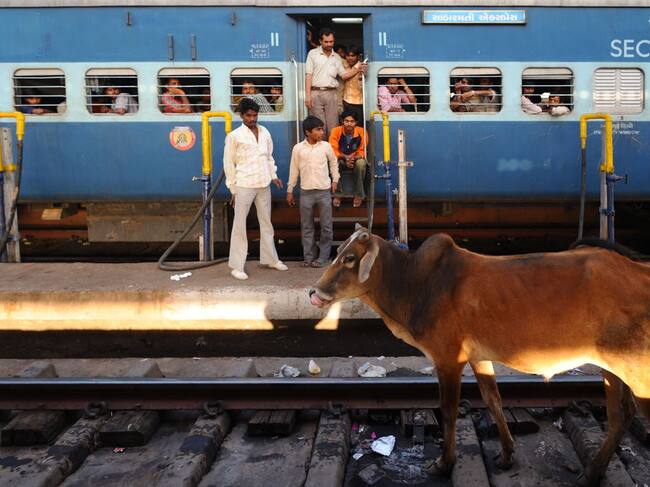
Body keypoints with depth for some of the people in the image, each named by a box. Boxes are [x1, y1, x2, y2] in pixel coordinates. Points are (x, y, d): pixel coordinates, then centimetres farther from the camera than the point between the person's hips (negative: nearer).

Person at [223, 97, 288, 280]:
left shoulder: (265, 132, 9)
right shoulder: (234, 136, -6)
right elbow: (228, 164, -4)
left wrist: (273, 176, 6)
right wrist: (233, 189, -5)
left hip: (264, 185, 5)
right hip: (244, 186, -5)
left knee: (266, 222, 14)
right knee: (240, 226, -1)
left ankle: (271, 259, 26)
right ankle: (237, 266, 4)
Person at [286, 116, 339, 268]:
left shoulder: (326, 146, 0)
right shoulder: (298, 148, -1)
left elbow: (333, 162, 16)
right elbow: (294, 170, 6)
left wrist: (335, 179, 8)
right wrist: (290, 190, 7)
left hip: (324, 191, 0)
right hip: (306, 192, 0)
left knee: (326, 226, 1)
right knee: (306, 227, 5)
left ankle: (323, 257, 10)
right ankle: (309, 257, 14)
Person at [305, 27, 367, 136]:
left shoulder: (337, 57, 15)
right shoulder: (313, 53, 4)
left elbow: (344, 75, 12)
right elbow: (309, 75, -1)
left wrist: (357, 70, -5)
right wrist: (308, 95, -10)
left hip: (331, 93, 3)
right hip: (316, 93, -3)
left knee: (333, 125, -1)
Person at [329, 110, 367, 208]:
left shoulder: (362, 132, -15)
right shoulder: (336, 131, -17)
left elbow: (362, 152, -9)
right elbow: (333, 151, -16)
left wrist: (353, 158, -32)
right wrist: (345, 157, -35)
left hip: (356, 160, 0)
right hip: (341, 160, 0)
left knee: (361, 163, -35)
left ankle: (358, 195, -19)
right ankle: (337, 194, -19)